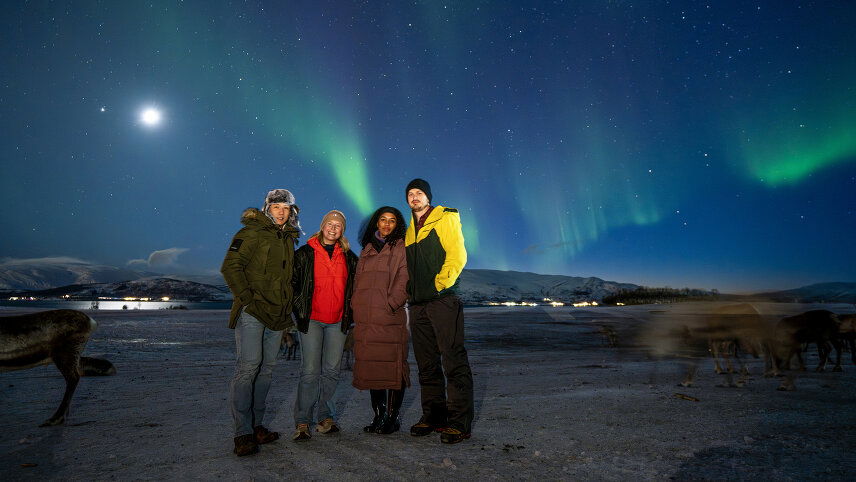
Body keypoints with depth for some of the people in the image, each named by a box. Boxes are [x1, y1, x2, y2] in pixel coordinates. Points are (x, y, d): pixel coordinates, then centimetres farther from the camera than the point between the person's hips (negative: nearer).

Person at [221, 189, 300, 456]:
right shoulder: (252, 232, -3)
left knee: (267, 367, 9)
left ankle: (256, 425, 20)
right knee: (249, 365, -12)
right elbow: (230, 267, -11)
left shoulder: (288, 238, 18)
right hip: (252, 312, -7)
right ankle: (243, 433, -5)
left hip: (276, 314, 7)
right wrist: (247, 298, -16)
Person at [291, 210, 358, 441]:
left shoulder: (349, 257, 10)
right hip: (311, 320, -3)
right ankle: (302, 422, 4)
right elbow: (292, 282, 4)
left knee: (331, 371, 6)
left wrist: (349, 311, 11)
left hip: (338, 321, 3)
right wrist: (299, 309, 0)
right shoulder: (305, 253, 2)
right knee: (310, 371, -5)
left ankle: (325, 418, 19)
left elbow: (354, 285, 18)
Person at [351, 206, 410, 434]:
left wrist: (389, 304, -13)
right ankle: (378, 415, 20)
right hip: (365, 320, 5)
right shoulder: (367, 250, 20)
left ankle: (393, 416, 9)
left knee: (393, 366, -3)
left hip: (390, 318, -5)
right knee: (371, 367, 8)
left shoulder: (401, 248, 3)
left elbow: (403, 282, -5)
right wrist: (356, 305, 11)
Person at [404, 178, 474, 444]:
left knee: (453, 361, -7)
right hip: (418, 304, 7)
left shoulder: (445, 219, 2)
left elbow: (457, 255, -8)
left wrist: (440, 283, -13)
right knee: (427, 364, 11)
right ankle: (433, 415, 21)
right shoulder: (409, 230, 21)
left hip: (442, 301, -7)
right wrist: (410, 291, 12)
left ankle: (459, 422, -1)